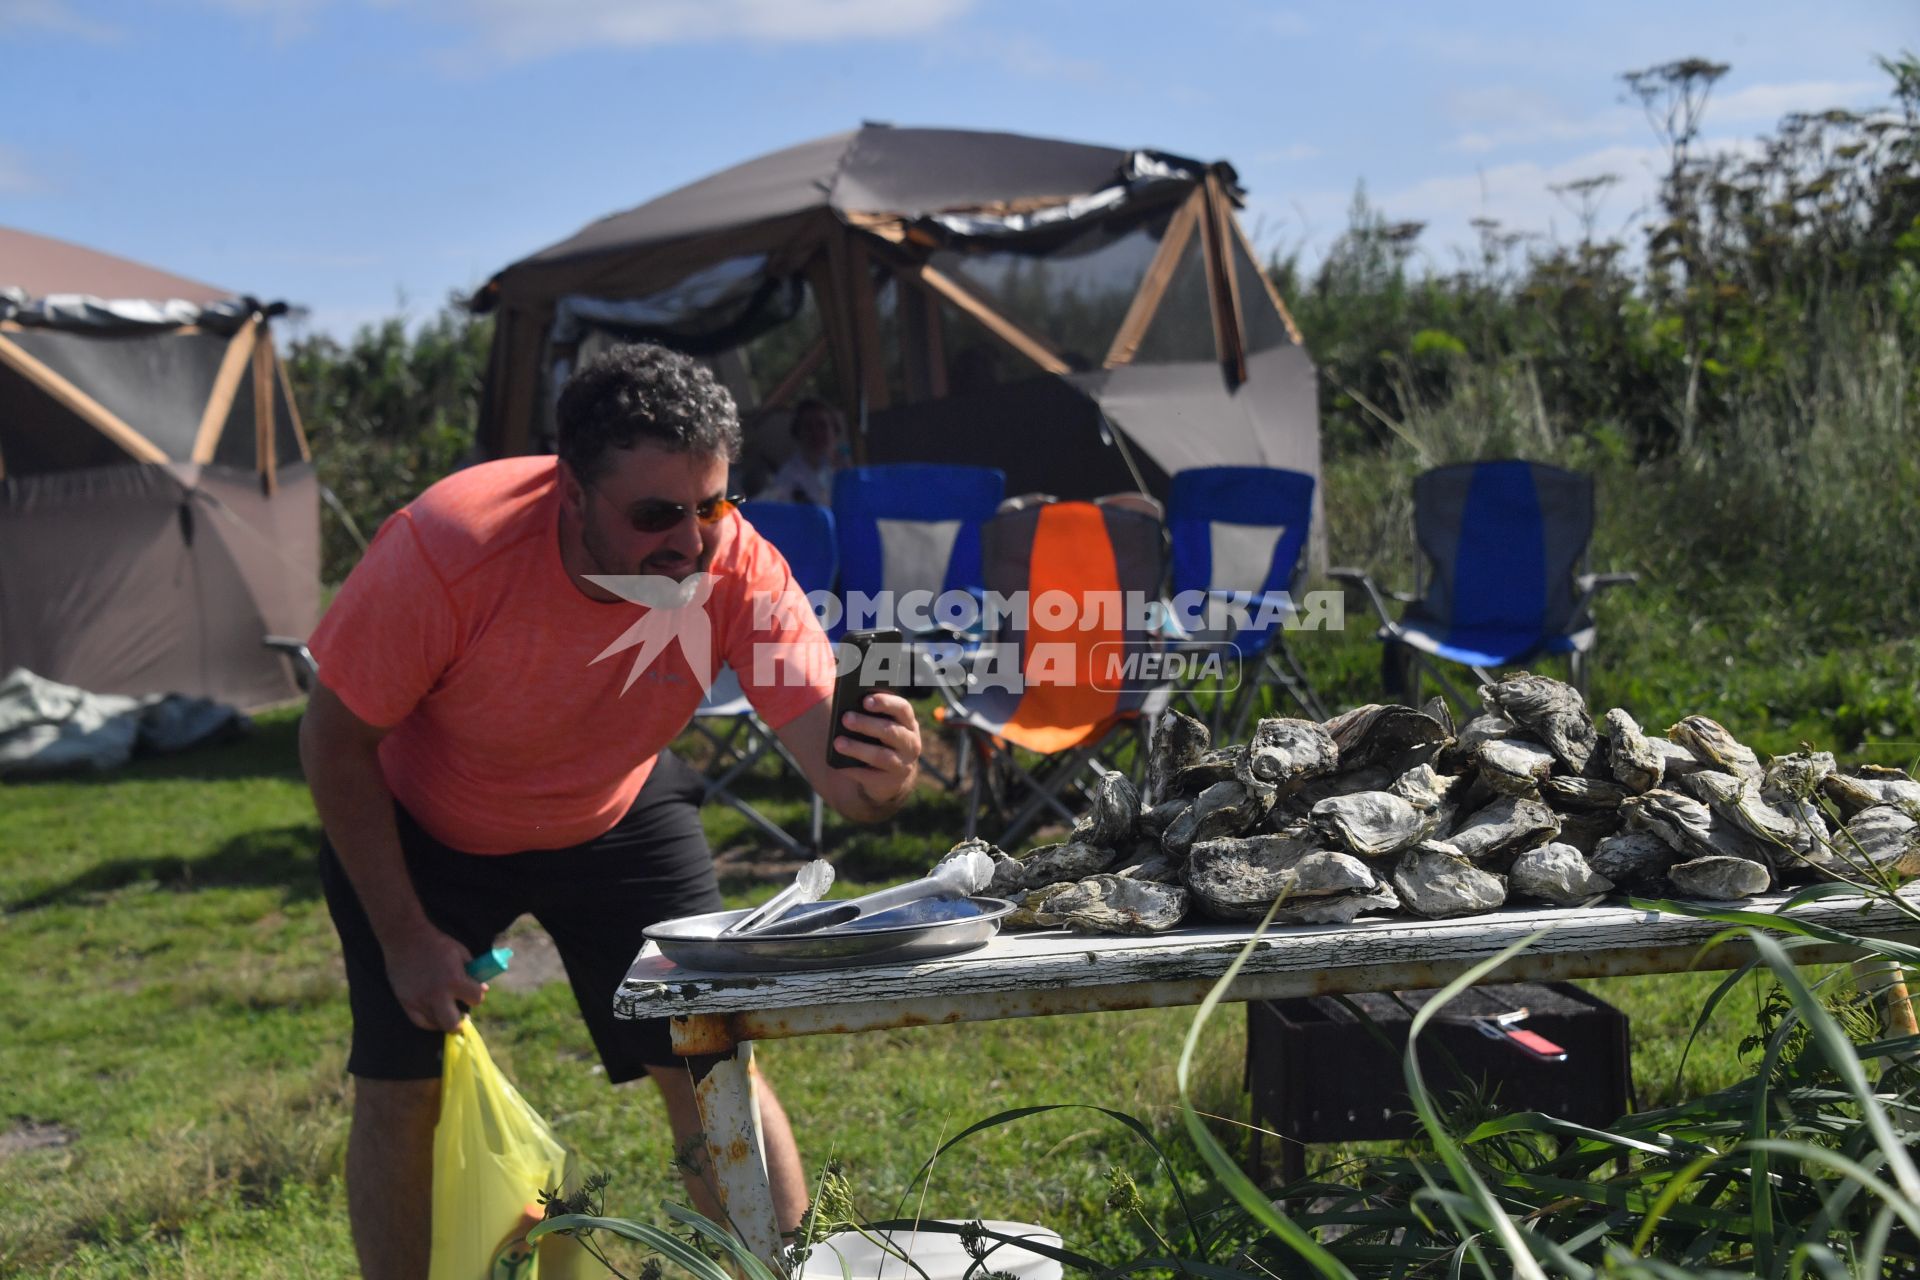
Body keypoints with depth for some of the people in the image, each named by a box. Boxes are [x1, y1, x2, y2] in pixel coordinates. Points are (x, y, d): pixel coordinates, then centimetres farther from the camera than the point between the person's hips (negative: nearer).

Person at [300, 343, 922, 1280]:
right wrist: (405, 937, -20)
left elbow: (831, 756, -34)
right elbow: (336, 742, -22)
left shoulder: (738, 569, -30)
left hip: (613, 817, 2)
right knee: (398, 1091, -2)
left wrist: (879, 773, -59)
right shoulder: (448, 546, -36)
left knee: (711, 1063, -5)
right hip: (420, 827, -1)